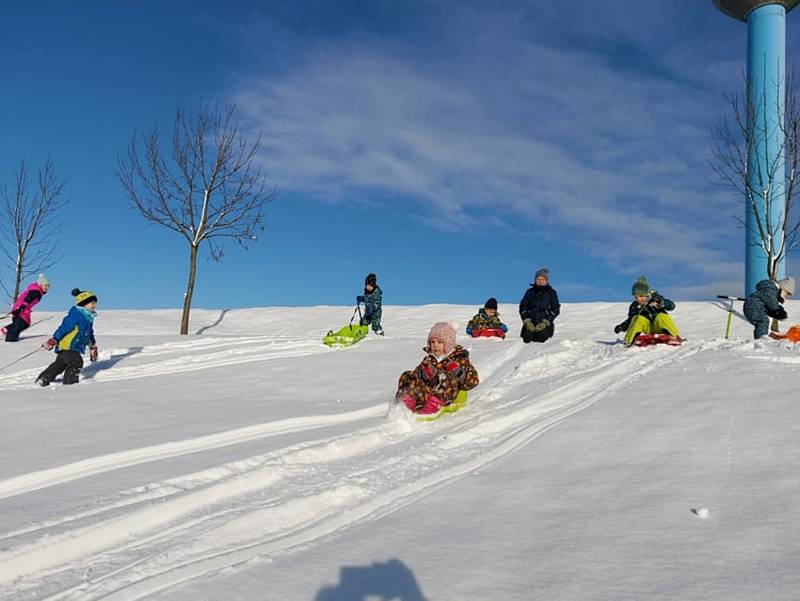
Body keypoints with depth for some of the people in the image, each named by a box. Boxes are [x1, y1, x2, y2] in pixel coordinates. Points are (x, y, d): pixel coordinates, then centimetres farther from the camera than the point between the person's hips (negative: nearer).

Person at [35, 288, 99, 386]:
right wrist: (53, 340, -20)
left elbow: (90, 334, 25)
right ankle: (69, 382, -7)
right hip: (67, 345, -10)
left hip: (75, 347, 10)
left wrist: (93, 346, 32)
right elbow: (63, 328, -19)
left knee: (60, 364, 17)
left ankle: (43, 379, 30)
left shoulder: (89, 317, 12)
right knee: (76, 363, -17)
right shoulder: (76, 315, -18)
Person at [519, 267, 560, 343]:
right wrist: (527, 321, -7)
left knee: (540, 339, -22)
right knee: (527, 340, -16)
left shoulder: (551, 292, 8)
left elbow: (555, 309, 2)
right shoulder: (530, 292, 11)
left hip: (545, 323, -1)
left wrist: (545, 322, -10)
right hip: (530, 322, 1)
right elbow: (522, 307, 8)